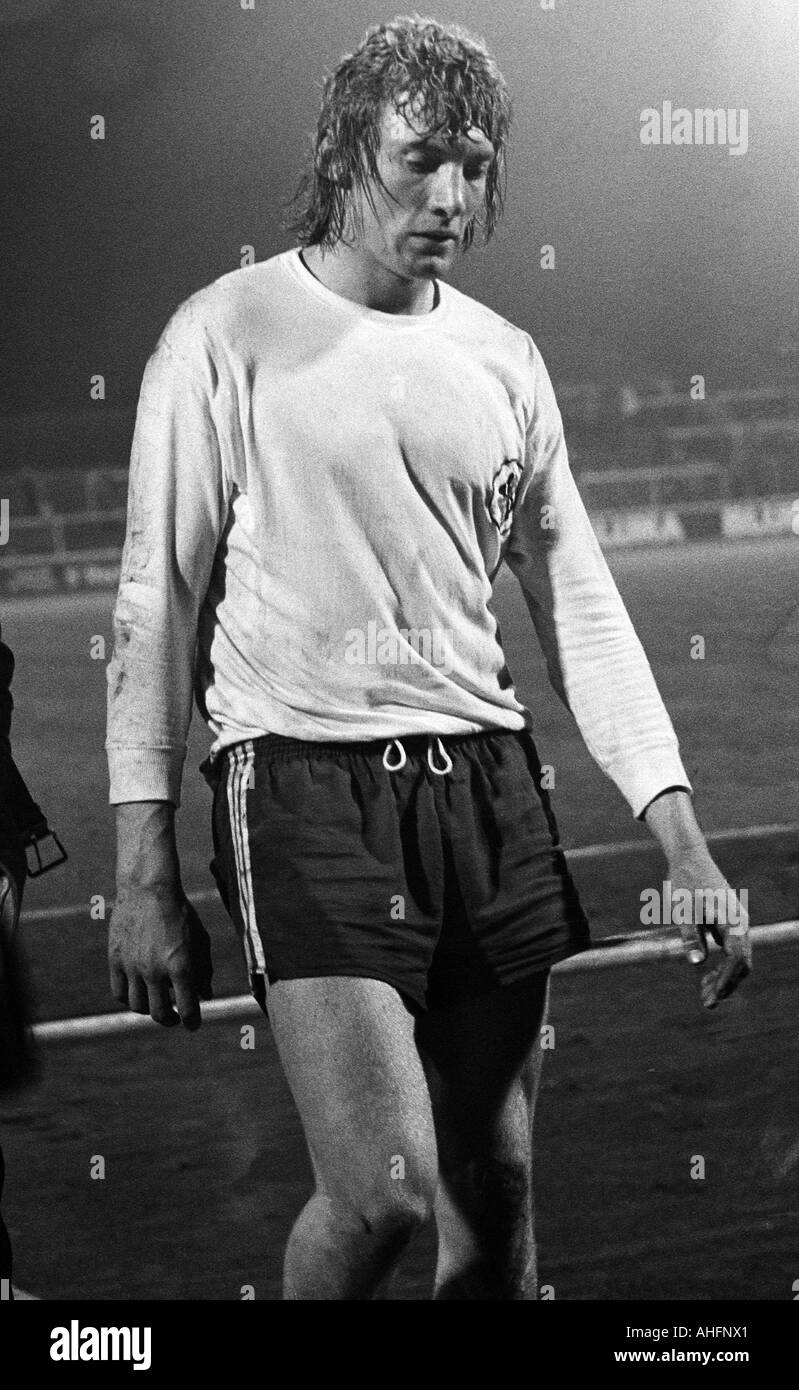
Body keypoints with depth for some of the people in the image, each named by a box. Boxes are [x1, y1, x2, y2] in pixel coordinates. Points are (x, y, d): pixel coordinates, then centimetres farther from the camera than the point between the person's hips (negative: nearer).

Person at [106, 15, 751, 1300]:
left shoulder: (505, 361, 13)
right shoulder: (229, 338, -2)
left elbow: (579, 606, 13)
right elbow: (157, 607, -2)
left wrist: (683, 841, 5)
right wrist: (144, 869, -6)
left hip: (486, 782, 5)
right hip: (307, 778, -5)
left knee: (497, 1197, 7)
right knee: (383, 1190, -17)